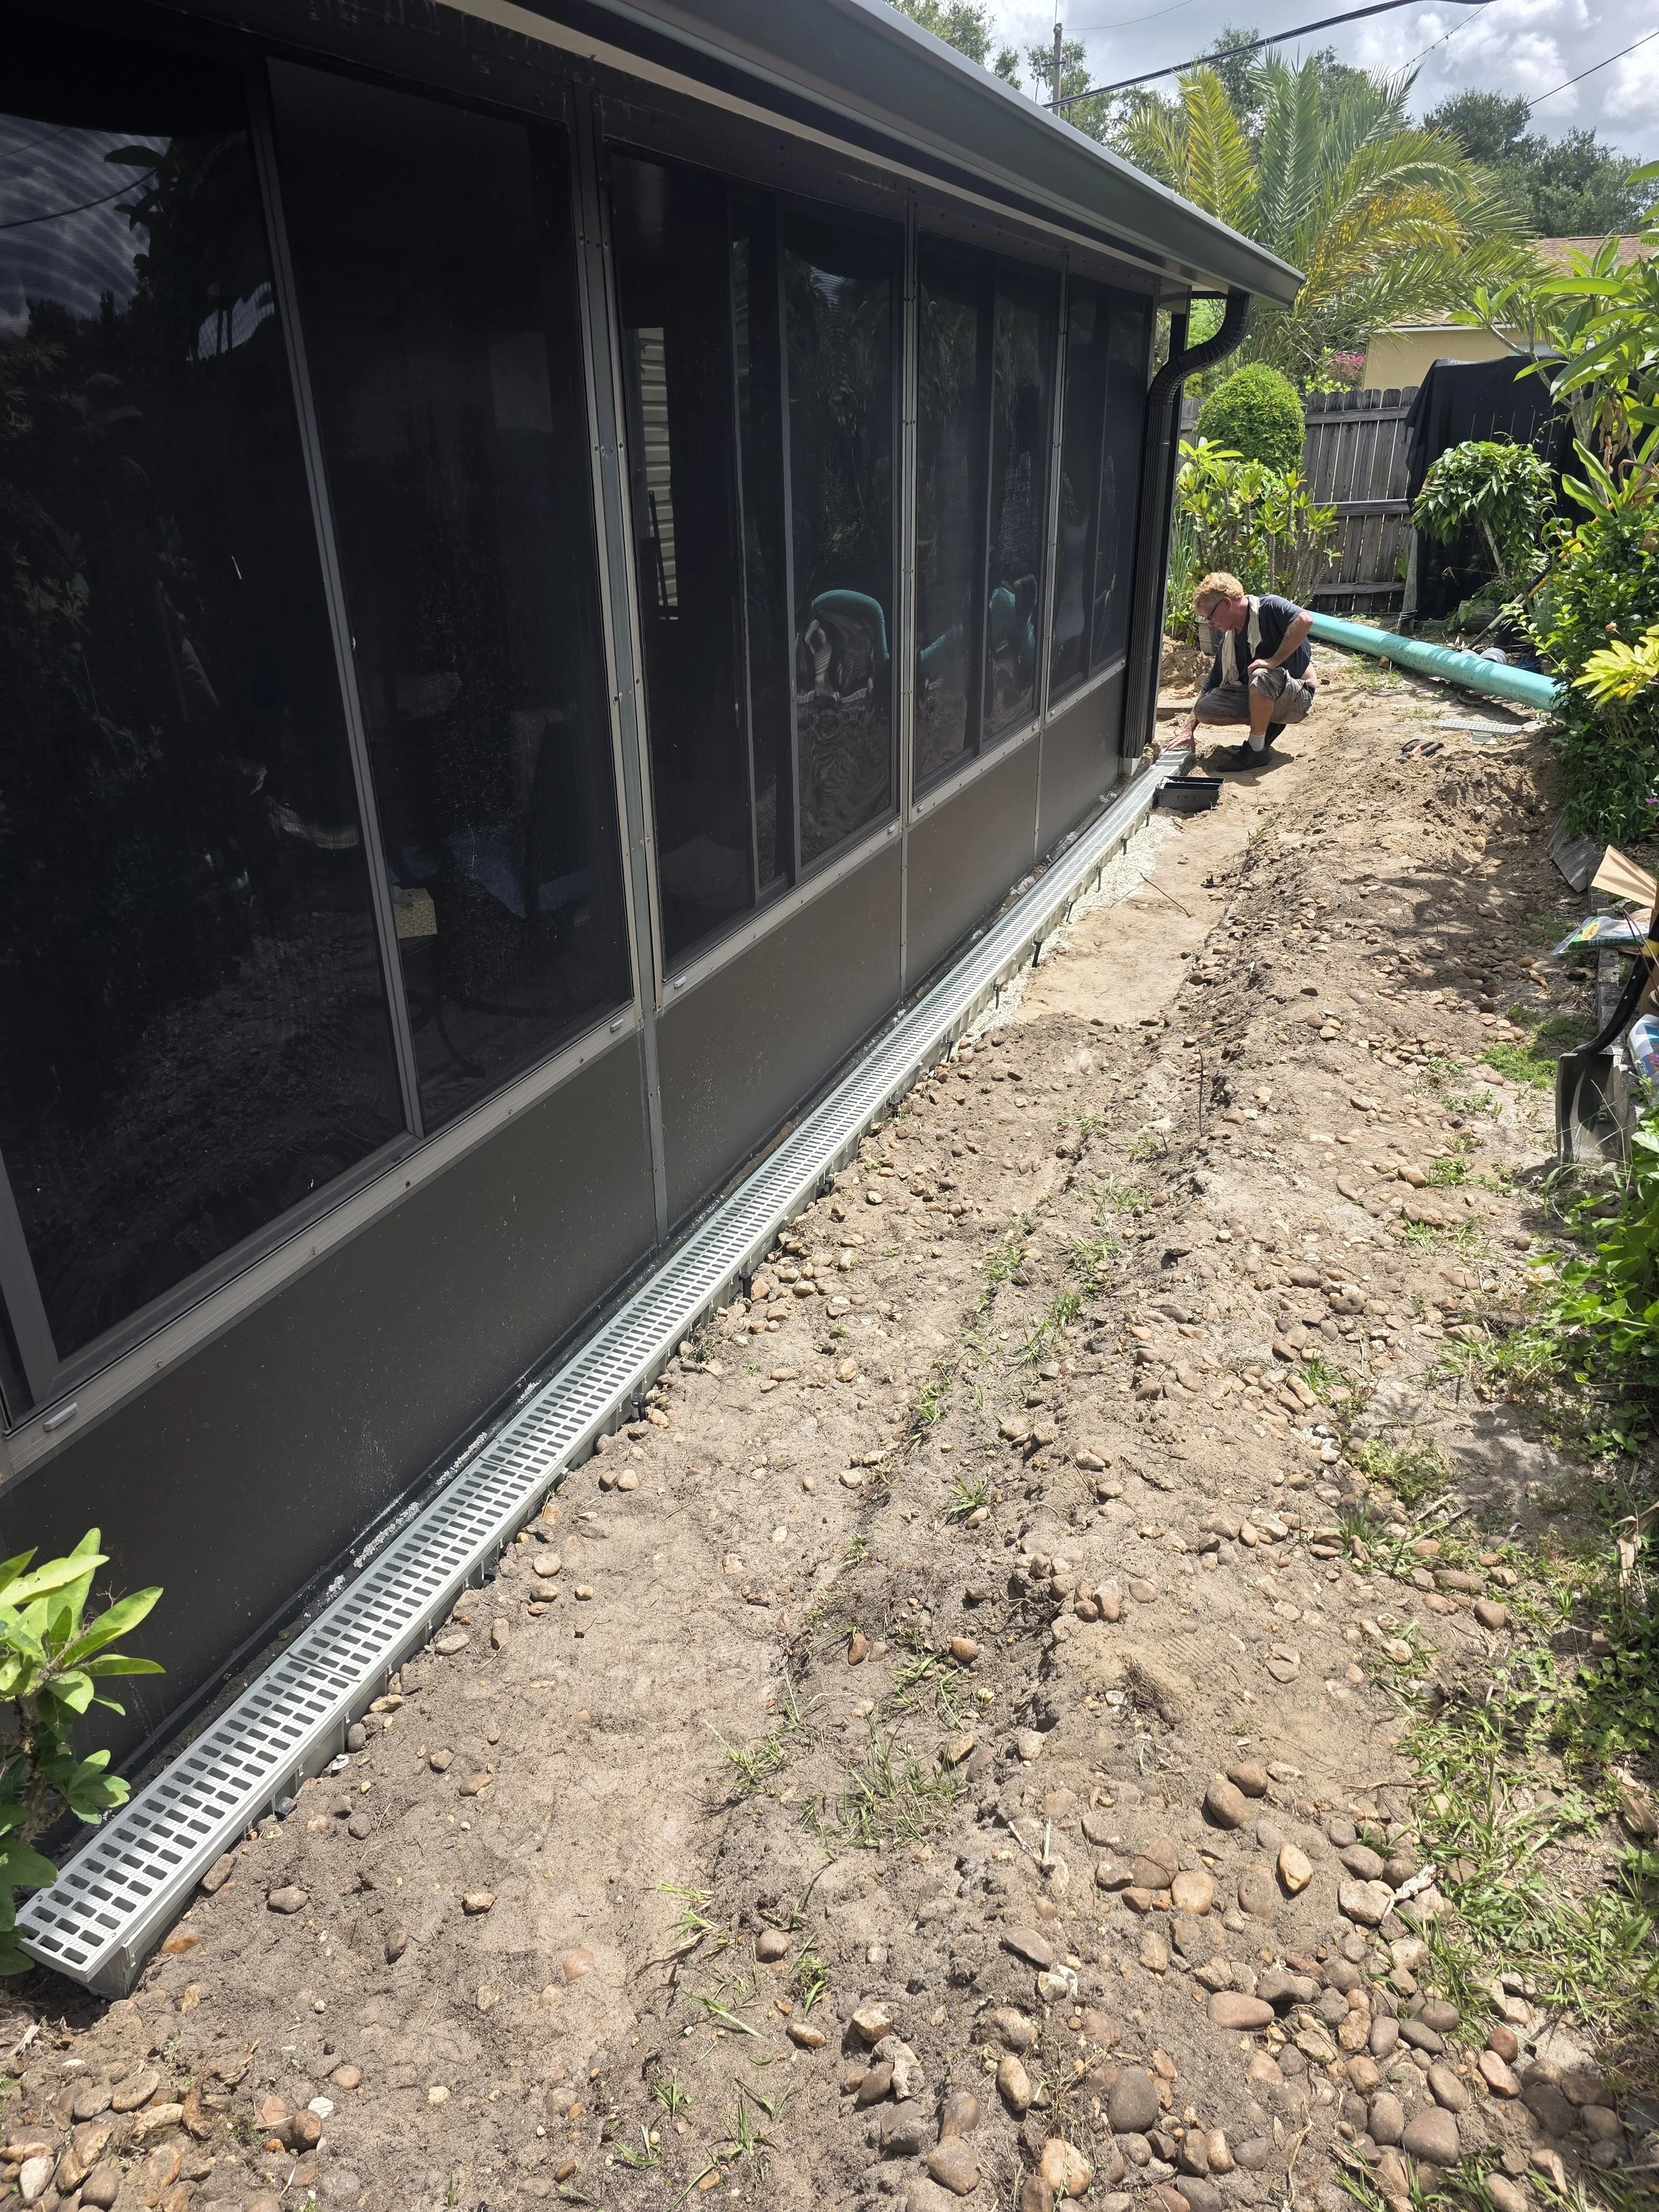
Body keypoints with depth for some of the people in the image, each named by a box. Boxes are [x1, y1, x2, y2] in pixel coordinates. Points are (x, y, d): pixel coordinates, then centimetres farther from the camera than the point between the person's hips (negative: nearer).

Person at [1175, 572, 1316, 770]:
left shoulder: (1267, 607, -14)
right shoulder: (1229, 640, 8)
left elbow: (1305, 620, -34)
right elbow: (1210, 688, 11)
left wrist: (1274, 660, -30)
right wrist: (1188, 729, 7)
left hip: (1297, 696, -7)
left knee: (1261, 676, -39)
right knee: (1204, 709, -9)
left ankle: (1256, 749, -23)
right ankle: (1267, 723, 5)